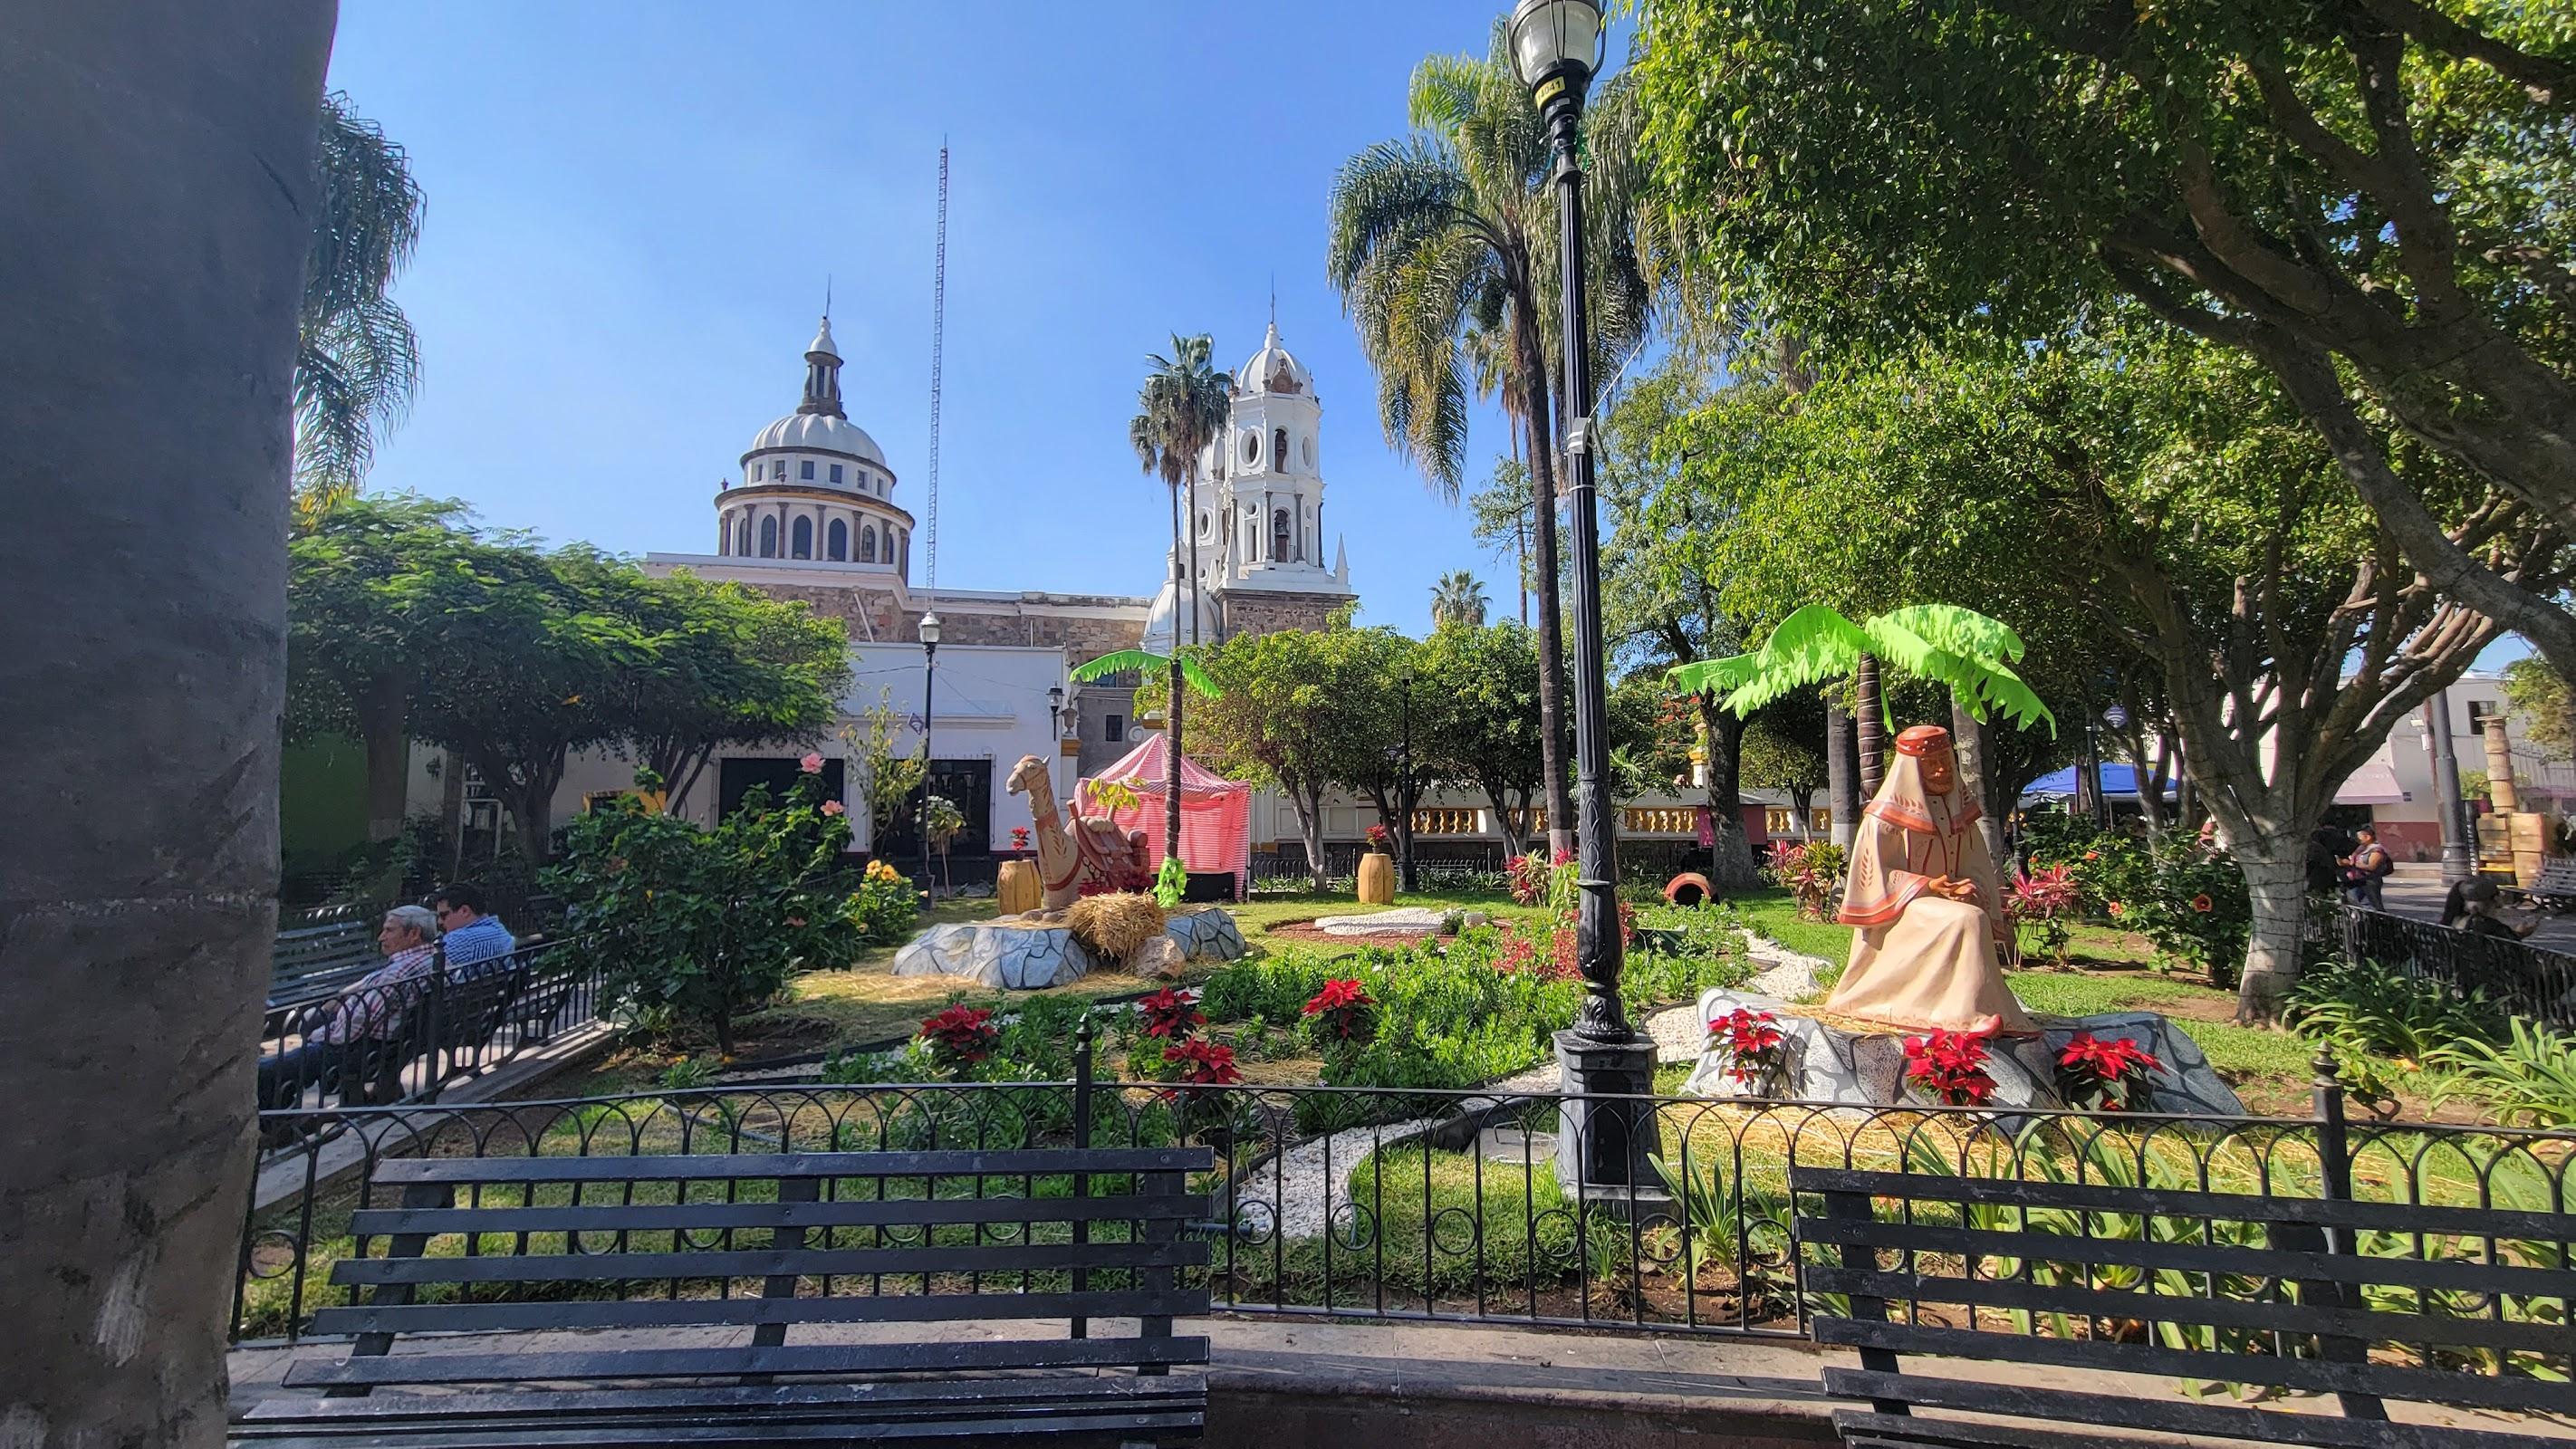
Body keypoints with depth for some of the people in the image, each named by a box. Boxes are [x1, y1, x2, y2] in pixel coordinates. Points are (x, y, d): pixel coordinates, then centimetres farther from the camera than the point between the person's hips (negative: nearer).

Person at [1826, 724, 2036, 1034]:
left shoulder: (1959, 809, 11)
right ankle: (1967, 1014, -31)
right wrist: (1929, 886, -18)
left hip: (1948, 900, 6)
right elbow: (1875, 873, -8)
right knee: (1967, 921, -30)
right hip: (1899, 909, -6)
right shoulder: (1887, 814, -7)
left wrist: (1970, 887, -12)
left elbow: (1977, 866, 11)